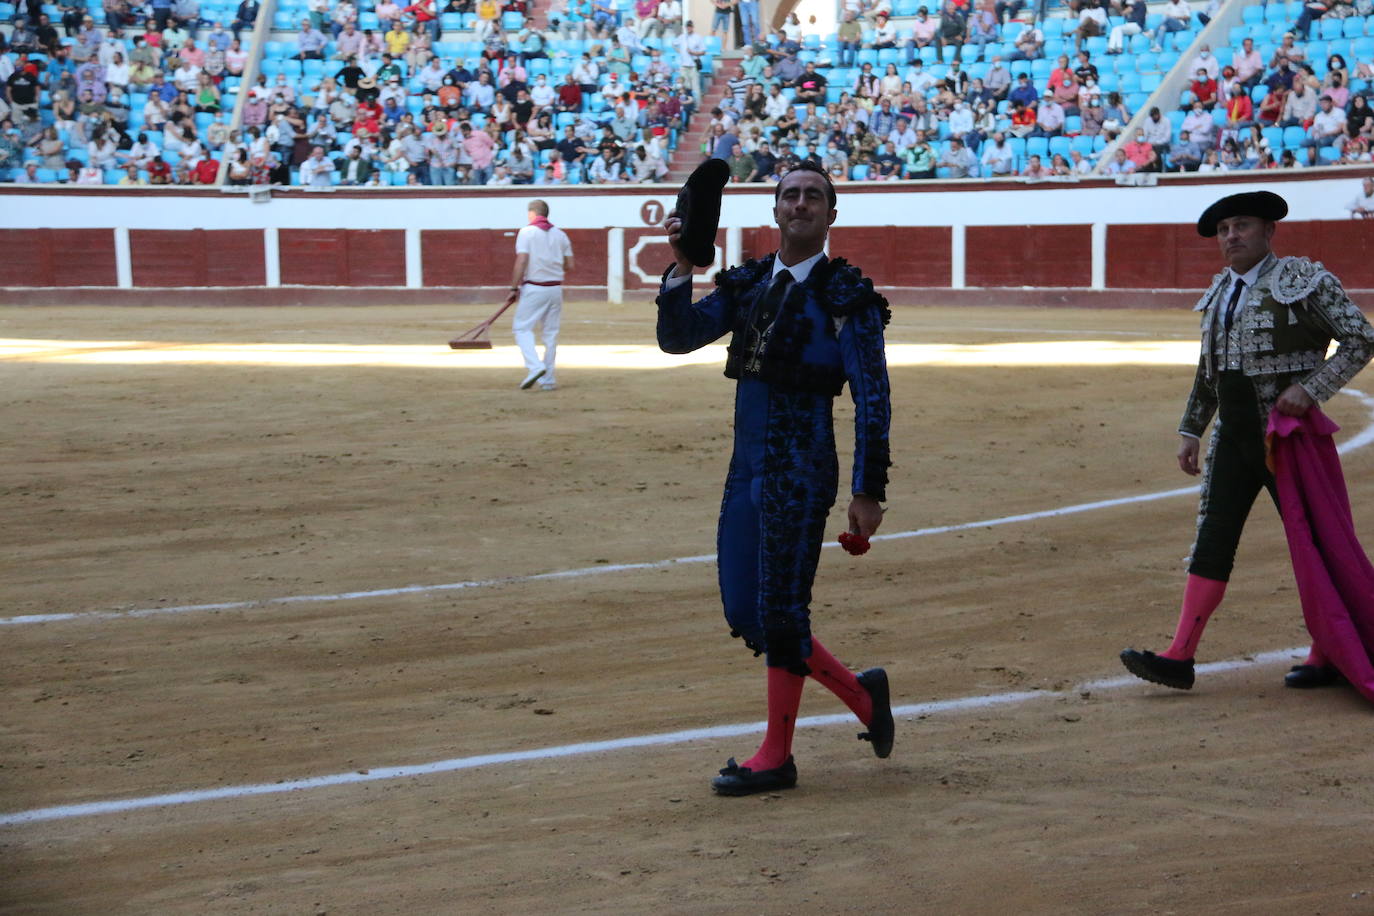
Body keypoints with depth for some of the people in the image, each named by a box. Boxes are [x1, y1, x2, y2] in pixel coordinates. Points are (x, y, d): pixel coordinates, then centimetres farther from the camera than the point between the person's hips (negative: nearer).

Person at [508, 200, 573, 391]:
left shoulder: (526, 232, -6)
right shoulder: (561, 234, 8)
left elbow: (521, 262, -15)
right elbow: (569, 265, 8)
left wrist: (514, 289, -11)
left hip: (533, 288, -5)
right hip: (556, 288, 5)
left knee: (522, 327, 2)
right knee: (551, 332, 10)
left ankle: (535, 366, -19)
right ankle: (548, 379, 11)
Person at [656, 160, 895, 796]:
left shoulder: (846, 297, -5)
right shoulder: (747, 284, 13)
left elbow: (872, 399, -8)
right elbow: (677, 337, 7)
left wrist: (869, 491, -12)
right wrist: (682, 268, -7)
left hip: (802, 469, -7)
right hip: (746, 466, 7)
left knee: (780, 612, -2)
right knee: (745, 615, 9)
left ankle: (776, 757, 12)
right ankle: (861, 694, 27)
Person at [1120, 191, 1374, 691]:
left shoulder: (1304, 280, -9)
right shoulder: (1222, 291, 12)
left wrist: (1311, 388, -21)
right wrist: (1190, 430, 17)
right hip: (1234, 436, 6)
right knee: (1211, 541, 0)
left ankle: (1329, 657, 16)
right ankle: (1179, 658, -4)